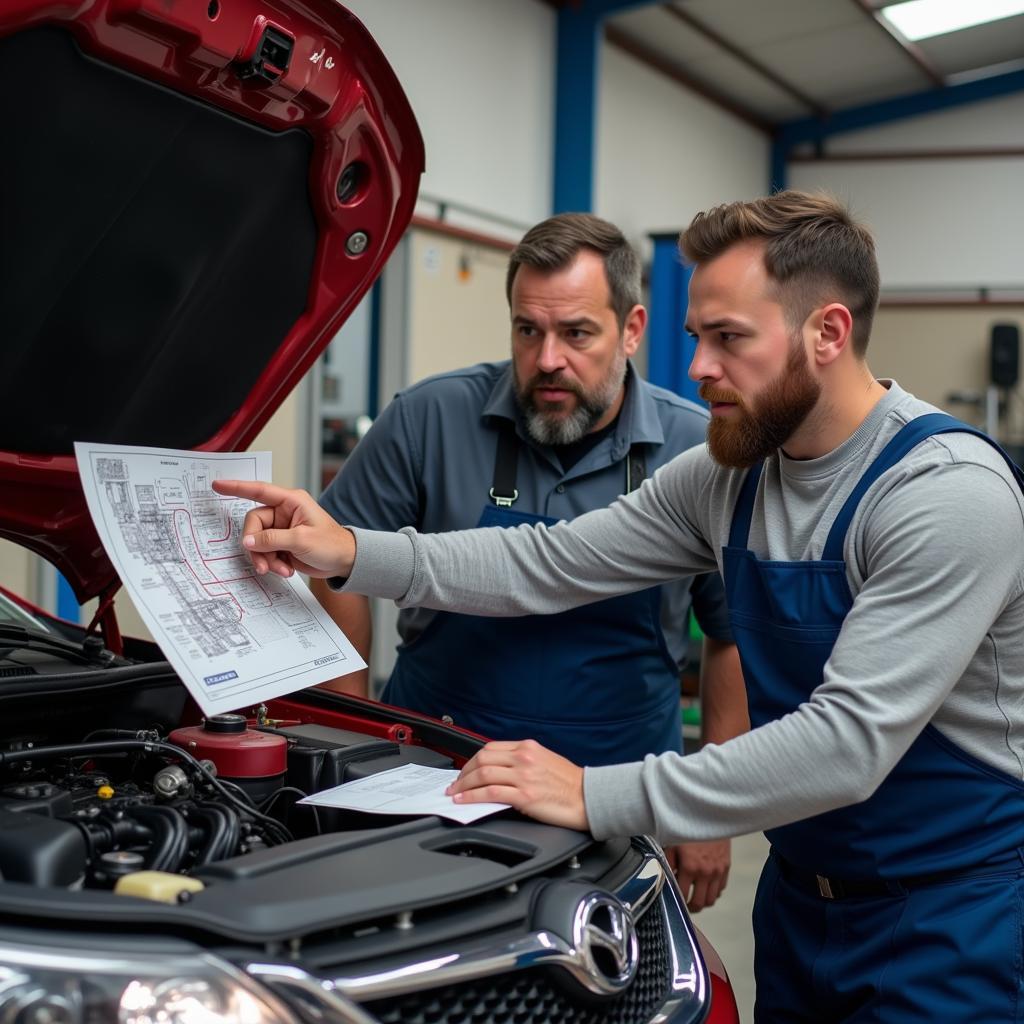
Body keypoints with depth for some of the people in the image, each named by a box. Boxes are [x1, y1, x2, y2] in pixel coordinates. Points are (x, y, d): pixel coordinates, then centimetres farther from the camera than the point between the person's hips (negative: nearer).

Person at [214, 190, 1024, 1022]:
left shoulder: (950, 493, -25)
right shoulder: (732, 472, -1)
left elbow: (850, 740, -31)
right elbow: (557, 564, -1)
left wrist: (599, 797, -31)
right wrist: (354, 555, -12)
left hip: (953, 914, -6)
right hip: (805, 894, 6)